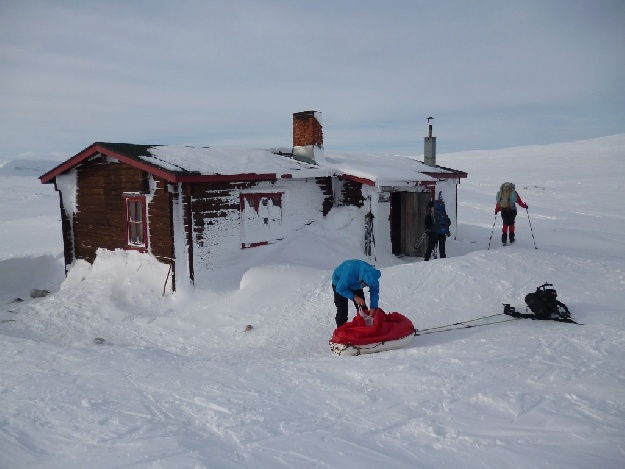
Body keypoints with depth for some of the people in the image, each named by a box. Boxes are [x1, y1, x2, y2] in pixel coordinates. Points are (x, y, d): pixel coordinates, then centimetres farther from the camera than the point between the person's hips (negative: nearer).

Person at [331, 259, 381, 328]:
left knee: (363, 308, 3)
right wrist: (354, 297, -36)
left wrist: (373, 308, -23)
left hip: (355, 285, 5)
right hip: (339, 284, -5)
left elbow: (374, 291, -16)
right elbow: (340, 289, -31)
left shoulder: (372, 274, -29)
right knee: (342, 310, -15)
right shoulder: (349, 273, -46)